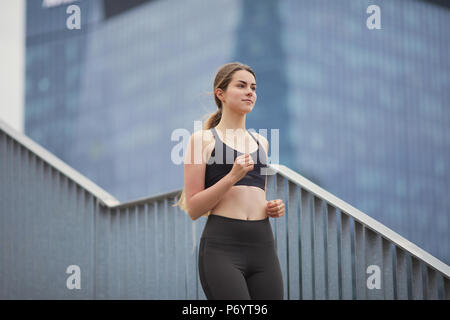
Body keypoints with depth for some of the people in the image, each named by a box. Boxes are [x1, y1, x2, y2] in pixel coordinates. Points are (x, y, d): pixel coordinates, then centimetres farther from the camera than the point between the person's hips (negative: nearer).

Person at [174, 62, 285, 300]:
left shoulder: (260, 142, 19)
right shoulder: (202, 139, 3)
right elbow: (193, 209, -4)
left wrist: (273, 208, 9)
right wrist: (232, 177, -15)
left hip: (263, 247, 6)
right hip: (222, 247, -6)